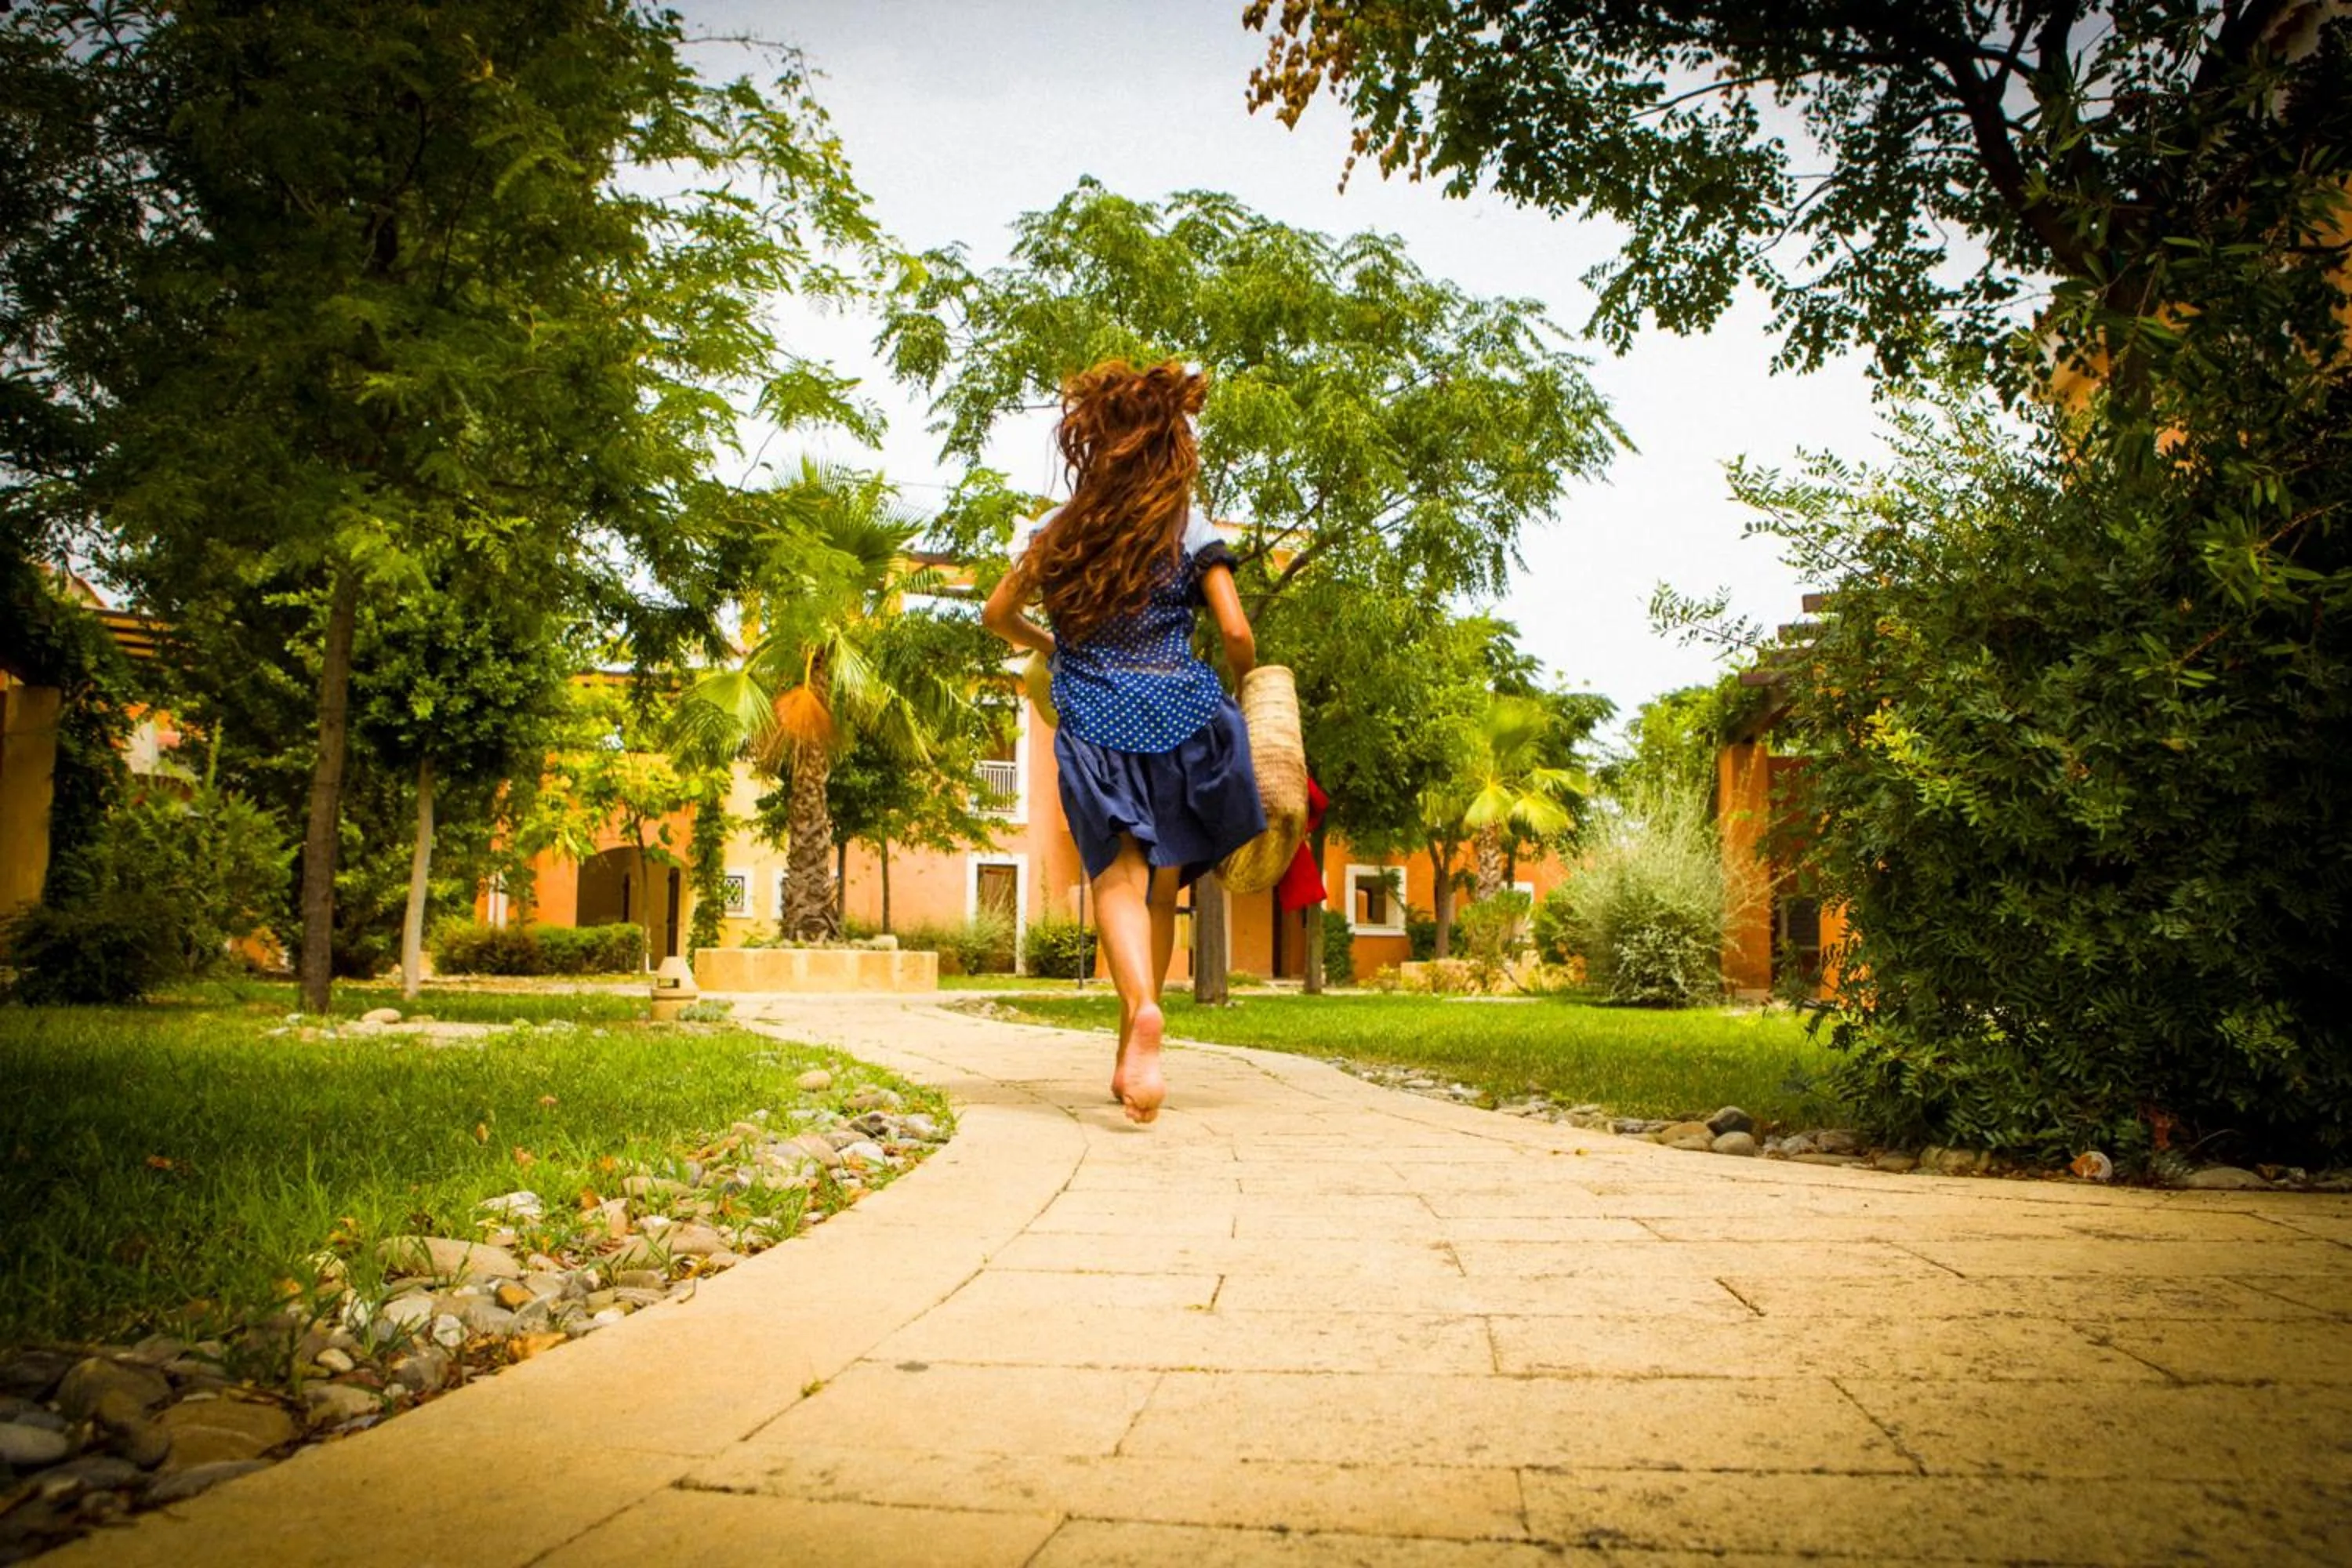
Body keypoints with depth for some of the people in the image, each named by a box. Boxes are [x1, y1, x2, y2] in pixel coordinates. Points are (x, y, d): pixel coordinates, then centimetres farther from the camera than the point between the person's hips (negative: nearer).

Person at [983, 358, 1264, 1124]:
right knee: (1161, 889, 11)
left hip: (1093, 718, 0)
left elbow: (998, 614, 19)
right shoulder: (1190, 530, 4)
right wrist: (1241, 686, 17)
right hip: (1179, 712, 0)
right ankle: (1131, 1057, 16)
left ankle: (1142, 1006, -39)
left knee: (1118, 873, -9)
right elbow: (1236, 634, -3)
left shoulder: (1061, 529, 11)